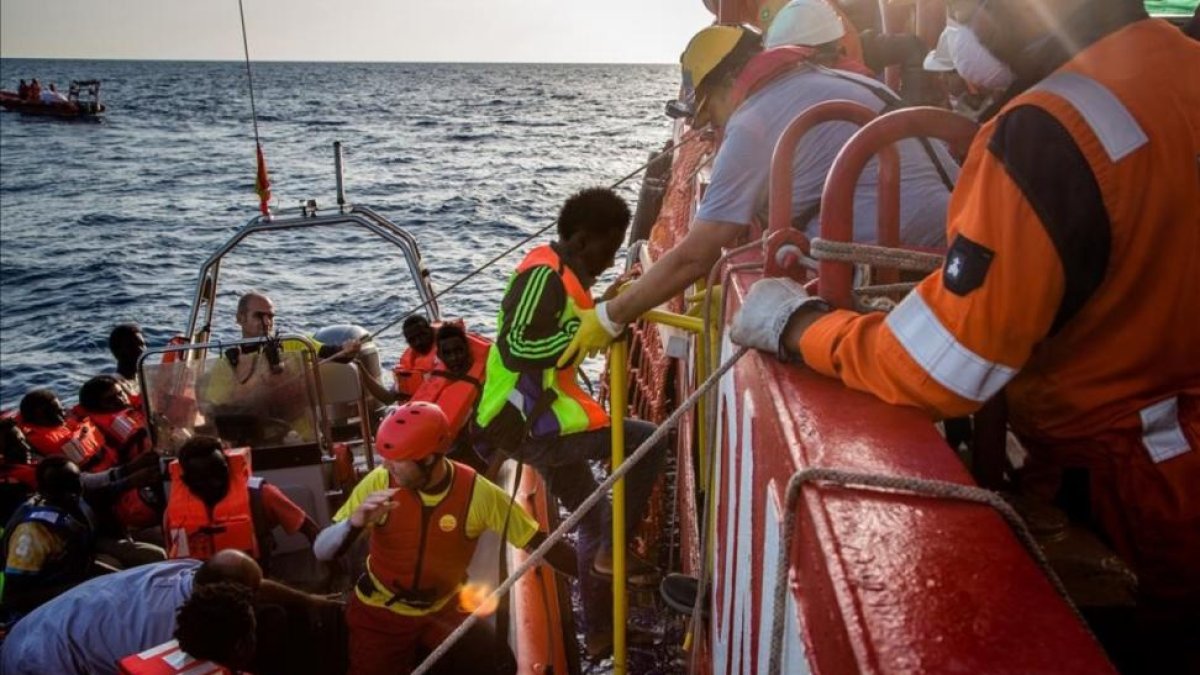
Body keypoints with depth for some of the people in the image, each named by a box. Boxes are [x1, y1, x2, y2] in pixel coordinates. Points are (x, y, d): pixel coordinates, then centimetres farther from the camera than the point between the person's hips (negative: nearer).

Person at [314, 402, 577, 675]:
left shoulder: (477, 492, -22)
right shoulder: (380, 482, -19)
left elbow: (537, 541, -14)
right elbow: (322, 551, -16)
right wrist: (354, 522, -36)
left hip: (444, 610, 0)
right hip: (380, 613, 0)